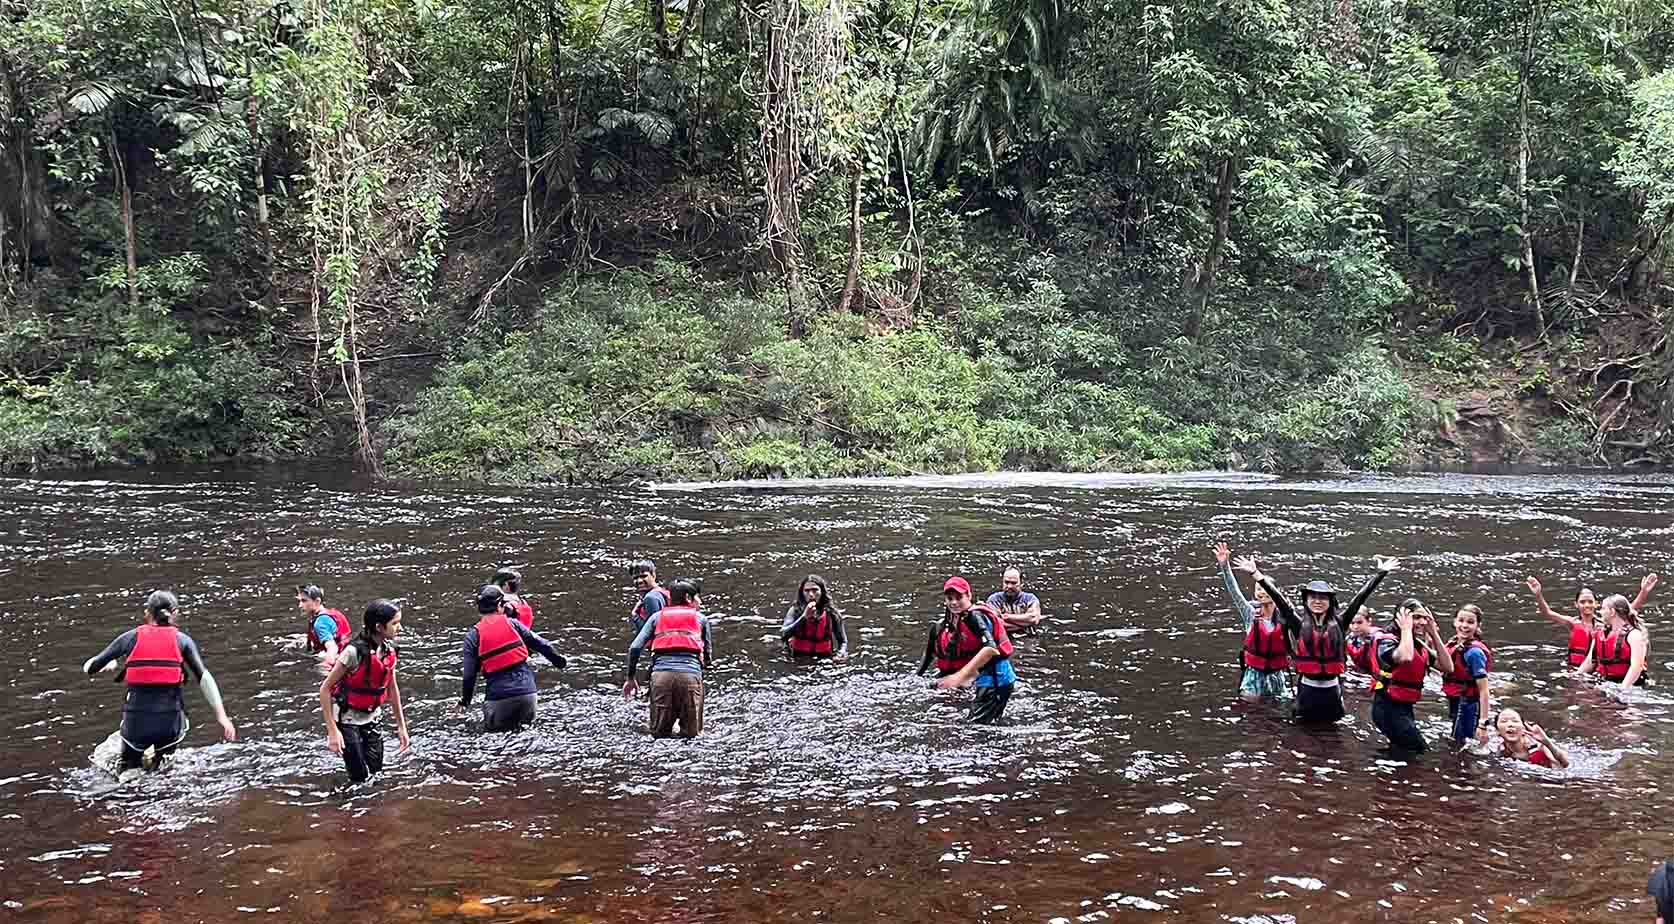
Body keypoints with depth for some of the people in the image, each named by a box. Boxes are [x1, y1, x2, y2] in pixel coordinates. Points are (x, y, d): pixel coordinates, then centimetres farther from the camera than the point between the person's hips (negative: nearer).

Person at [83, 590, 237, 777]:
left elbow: (89, 667, 10)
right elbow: (204, 677, -7)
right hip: (170, 723, 0)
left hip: (136, 721, 1)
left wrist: (109, 664, 32)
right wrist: (221, 715, -11)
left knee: (128, 760, 27)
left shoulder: (131, 637, 6)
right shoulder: (182, 639, 5)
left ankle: (128, 767, -2)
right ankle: (160, 761, 1)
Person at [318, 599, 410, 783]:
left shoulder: (389, 651, -5)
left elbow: (392, 688, 9)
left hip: (371, 718, 6)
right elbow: (325, 689, -19)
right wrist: (332, 730, -21)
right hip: (347, 719, -6)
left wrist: (401, 726, 12)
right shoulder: (355, 651, -25)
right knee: (361, 778, -5)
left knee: (377, 775, 5)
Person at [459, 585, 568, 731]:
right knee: (525, 723, 23)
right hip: (527, 691, 2)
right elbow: (540, 644, 9)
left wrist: (464, 701, 11)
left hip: (499, 696, -2)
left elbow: (469, 674, -1)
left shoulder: (473, 635, -1)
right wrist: (559, 661, 24)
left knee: (492, 729, 12)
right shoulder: (511, 623, 4)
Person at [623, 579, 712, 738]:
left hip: (661, 673, 1)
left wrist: (630, 678, 20)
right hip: (690, 674, -1)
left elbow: (635, 648, 12)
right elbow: (708, 655, 24)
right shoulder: (700, 618, 19)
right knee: (691, 734, 4)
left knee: (659, 734, 8)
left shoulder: (657, 616, 21)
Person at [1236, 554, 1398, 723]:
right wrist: (1256, 573, -12)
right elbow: (1278, 598, -7)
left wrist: (1380, 573, 6)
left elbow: (1360, 598, 4)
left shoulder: (1338, 624, 2)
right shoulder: (1299, 625, 0)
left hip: (1332, 690, 1)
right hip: (1307, 689, -1)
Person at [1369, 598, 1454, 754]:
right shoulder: (1387, 641, -14)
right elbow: (1406, 657, -37)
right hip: (1388, 707, -8)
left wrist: (1434, 633, -3)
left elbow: (1448, 667, -1)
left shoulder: (1422, 646, 9)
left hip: (1406, 707, 8)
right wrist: (1406, 628, -21)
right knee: (1416, 747, -14)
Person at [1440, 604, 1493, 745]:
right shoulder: (1453, 643, 1)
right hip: (1456, 705, 8)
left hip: (1468, 708, -8)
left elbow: (1484, 691, -23)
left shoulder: (1474, 652, -23)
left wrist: (1483, 725, -25)